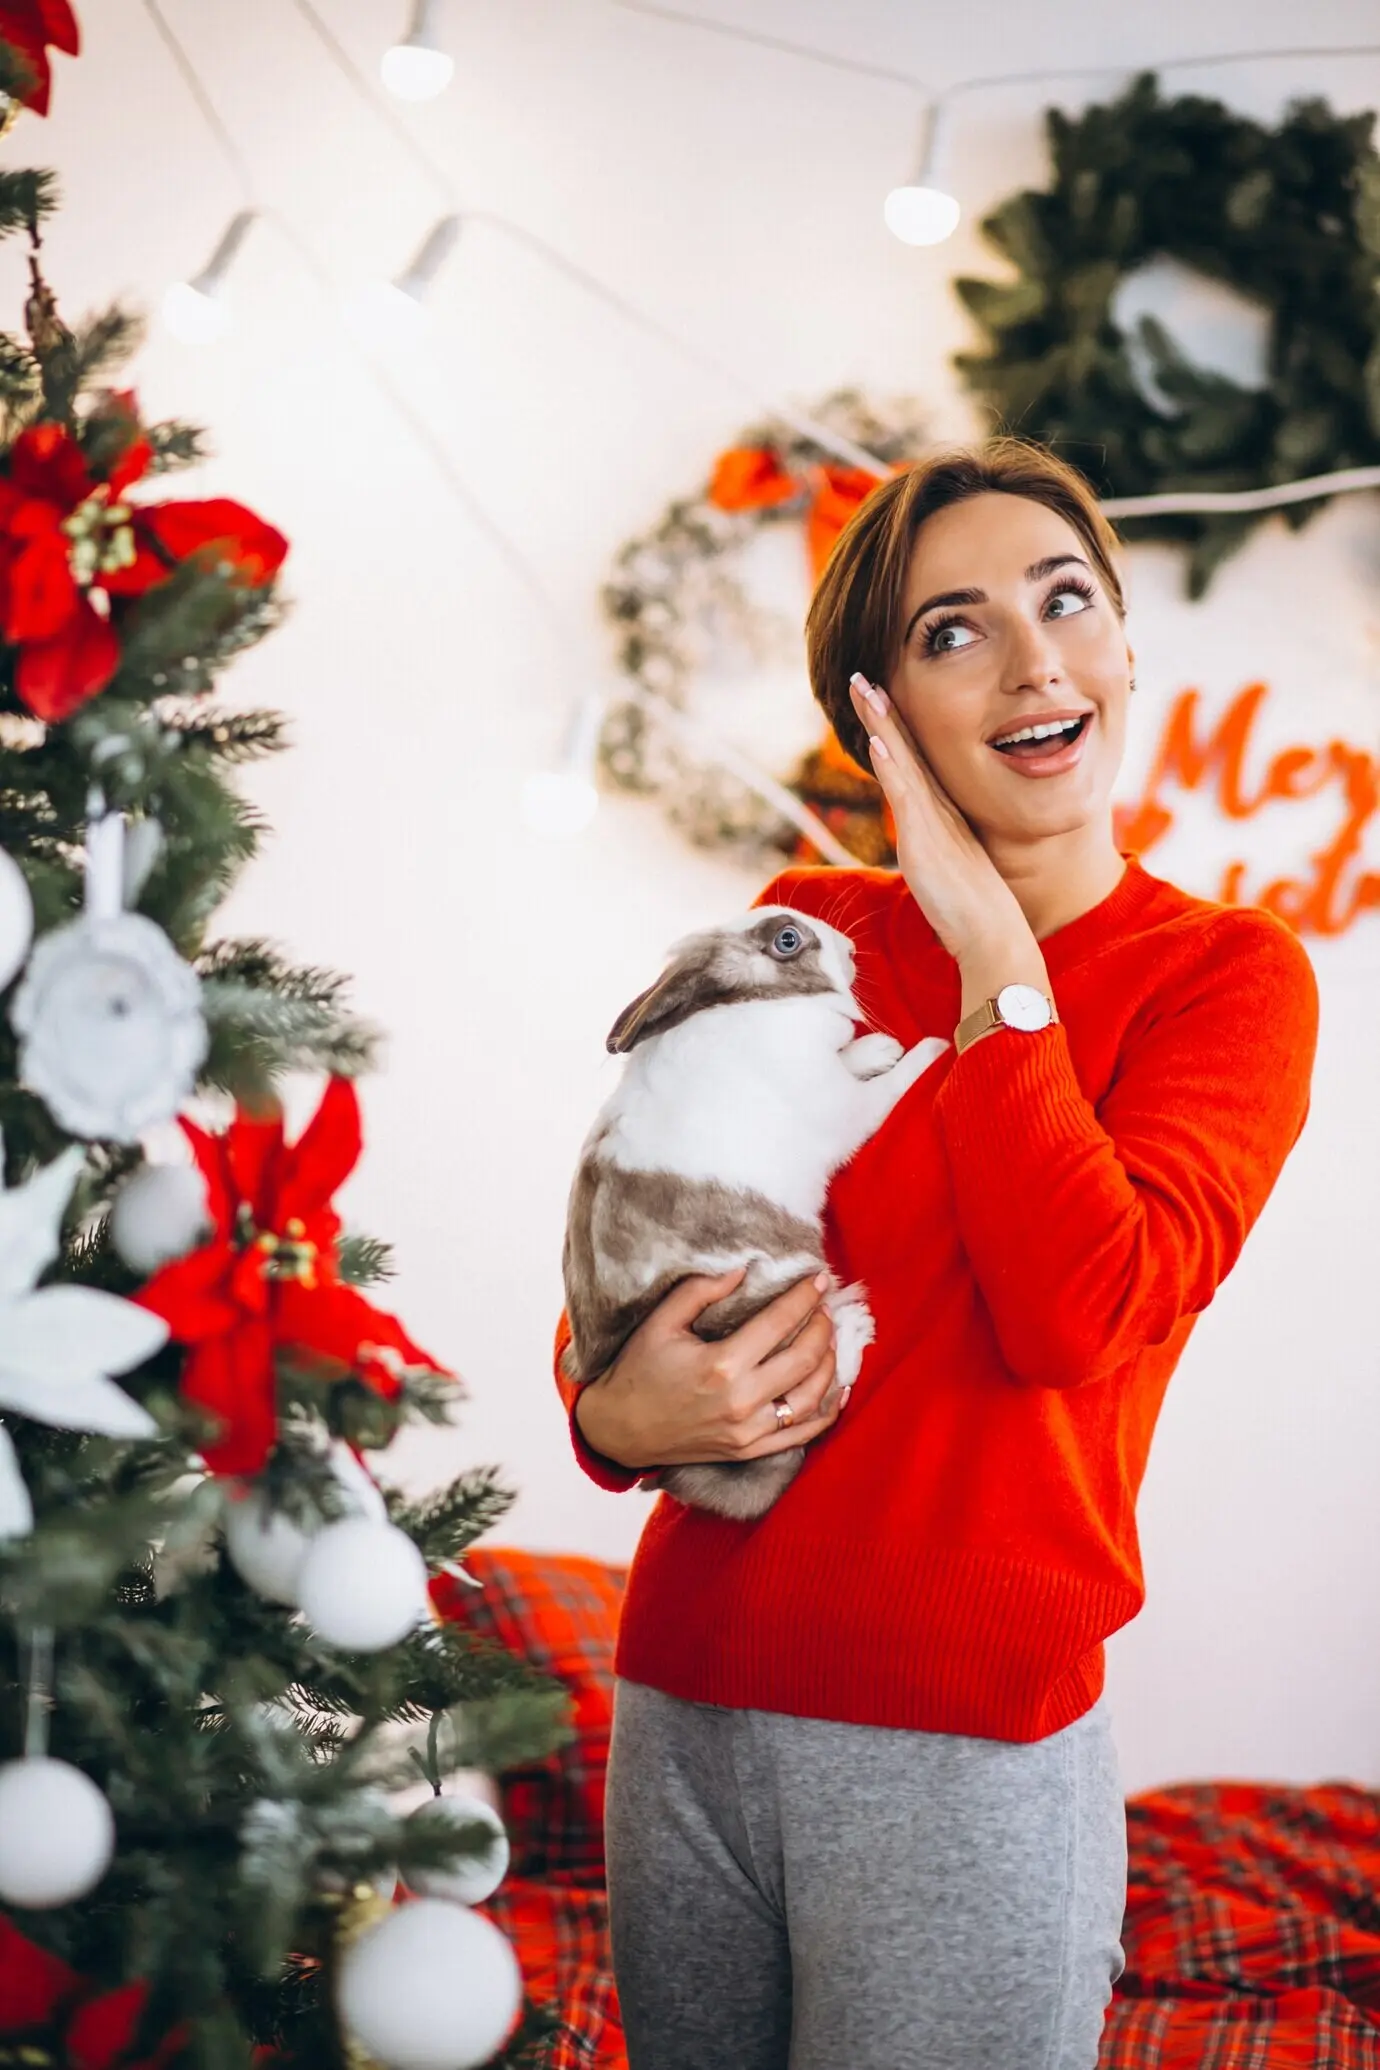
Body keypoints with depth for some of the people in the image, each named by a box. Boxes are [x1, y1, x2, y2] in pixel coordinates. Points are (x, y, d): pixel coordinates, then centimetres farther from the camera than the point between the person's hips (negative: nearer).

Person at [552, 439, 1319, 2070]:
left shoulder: (1224, 973, -3)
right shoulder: (805, 931, 7)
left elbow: (1079, 1318, -19)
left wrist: (994, 955, -13)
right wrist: (615, 1412, -10)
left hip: (964, 1747, -4)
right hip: (686, 1700, 4)